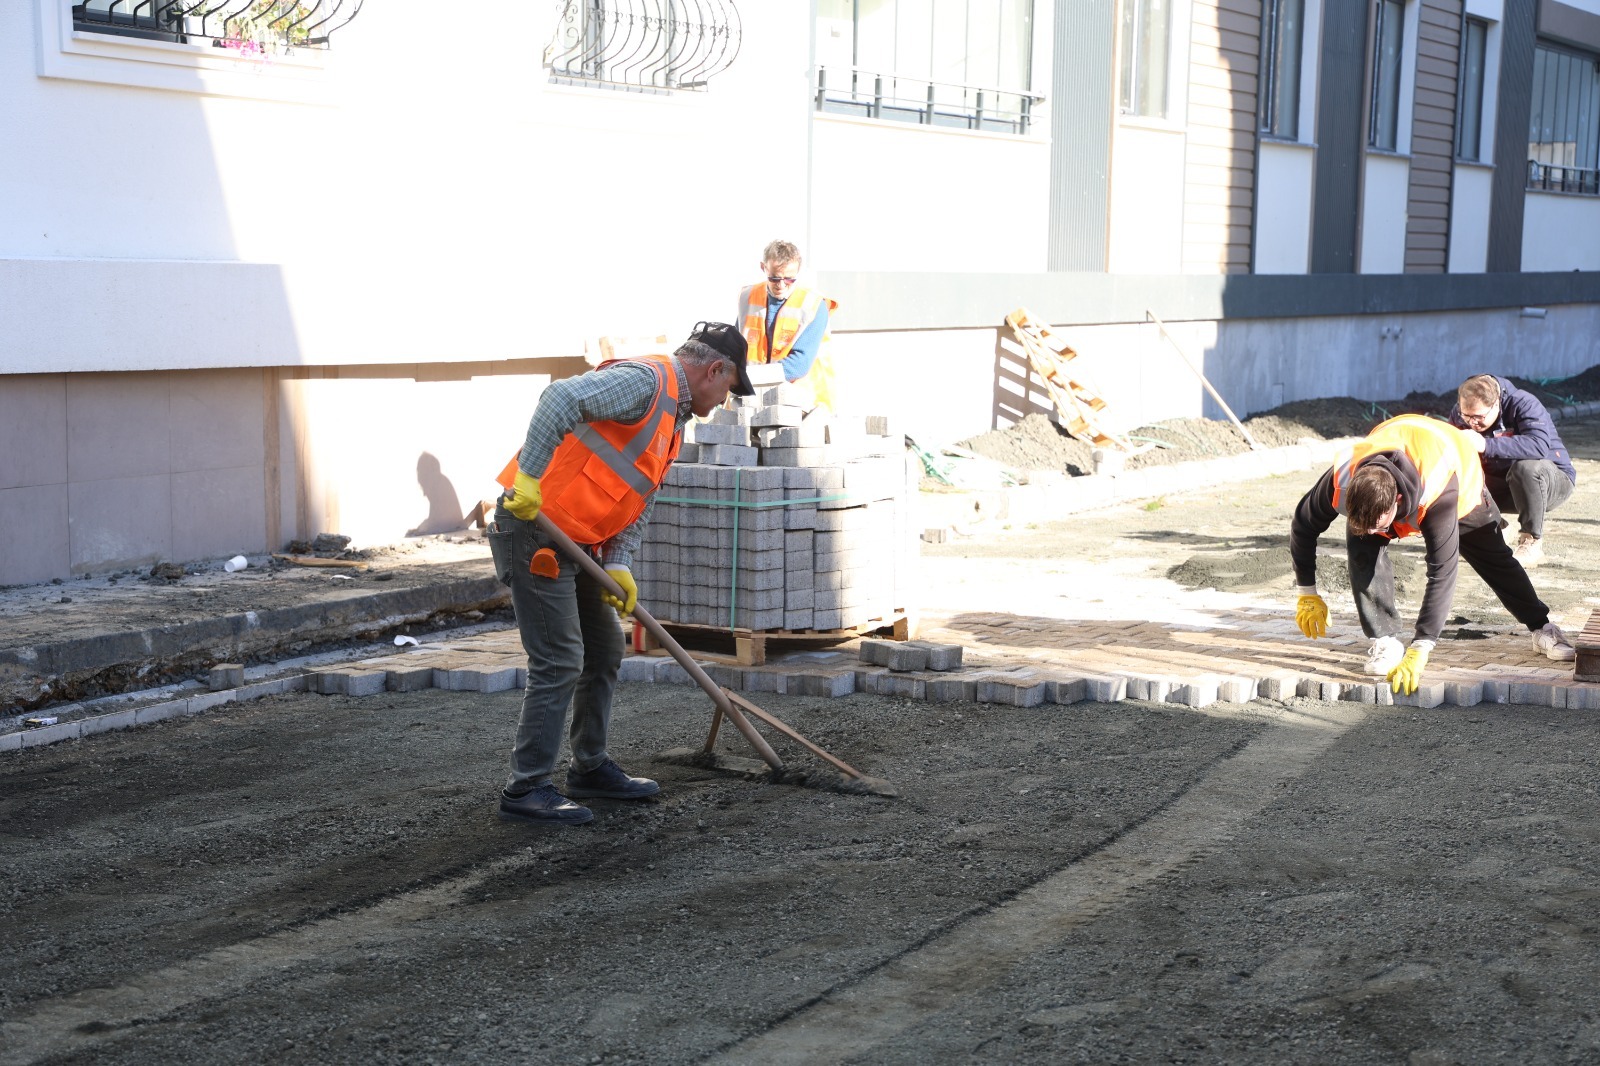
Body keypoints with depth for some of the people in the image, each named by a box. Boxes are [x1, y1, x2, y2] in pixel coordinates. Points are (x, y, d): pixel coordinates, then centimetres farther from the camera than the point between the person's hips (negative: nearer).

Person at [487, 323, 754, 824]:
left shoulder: (674, 418, 18)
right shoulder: (645, 381, -15)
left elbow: (639, 501, 15)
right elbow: (562, 398, -30)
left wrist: (618, 565, 0)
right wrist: (529, 477, -33)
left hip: (574, 540, 10)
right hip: (533, 530, -10)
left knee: (605, 650, 17)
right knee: (560, 664, -9)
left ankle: (591, 769, 30)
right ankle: (525, 790, -1)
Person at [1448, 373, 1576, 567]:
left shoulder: (1524, 404, -26)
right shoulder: (1459, 414, -8)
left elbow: (1540, 446, -43)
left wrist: (1487, 445, -51)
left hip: (1553, 480, -5)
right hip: (1501, 486, 5)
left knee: (1527, 466, -39)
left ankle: (1532, 543, -22)